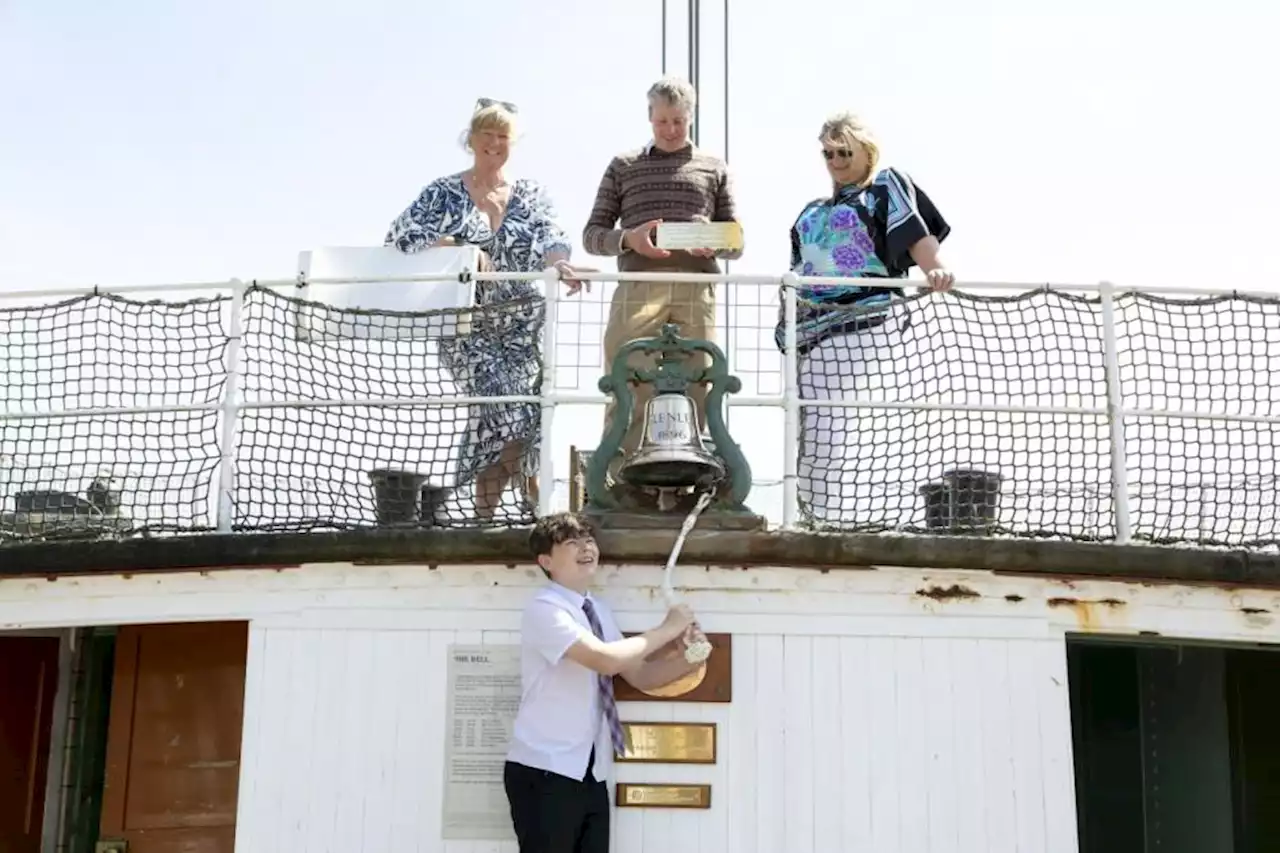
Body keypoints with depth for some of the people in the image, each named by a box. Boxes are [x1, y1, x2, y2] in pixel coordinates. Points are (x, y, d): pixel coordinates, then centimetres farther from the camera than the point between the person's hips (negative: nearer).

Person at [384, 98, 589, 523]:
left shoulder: (531, 193, 10)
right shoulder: (444, 194, 5)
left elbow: (551, 237, -6)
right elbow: (399, 237, -4)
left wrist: (559, 263, -30)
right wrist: (458, 248, -15)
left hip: (524, 322, 2)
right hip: (468, 324, -2)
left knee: (501, 418, -7)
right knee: (510, 412, -16)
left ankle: (486, 508, 8)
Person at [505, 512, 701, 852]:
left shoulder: (599, 611, 12)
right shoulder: (544, 609, -15)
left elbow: (639, 674, 14)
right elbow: (605, 659, -28)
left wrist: (688, 660, -4)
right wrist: (667, 630, -16)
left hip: (590, 774, 8)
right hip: (544, 772, -8)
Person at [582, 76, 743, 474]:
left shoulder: (714, 168, 21)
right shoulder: (623, 166, 18)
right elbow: (592, 234, 13)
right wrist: (628, 238, -9)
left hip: (696, 289, 1)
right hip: (638, 287, -1)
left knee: (695, 389, -2)